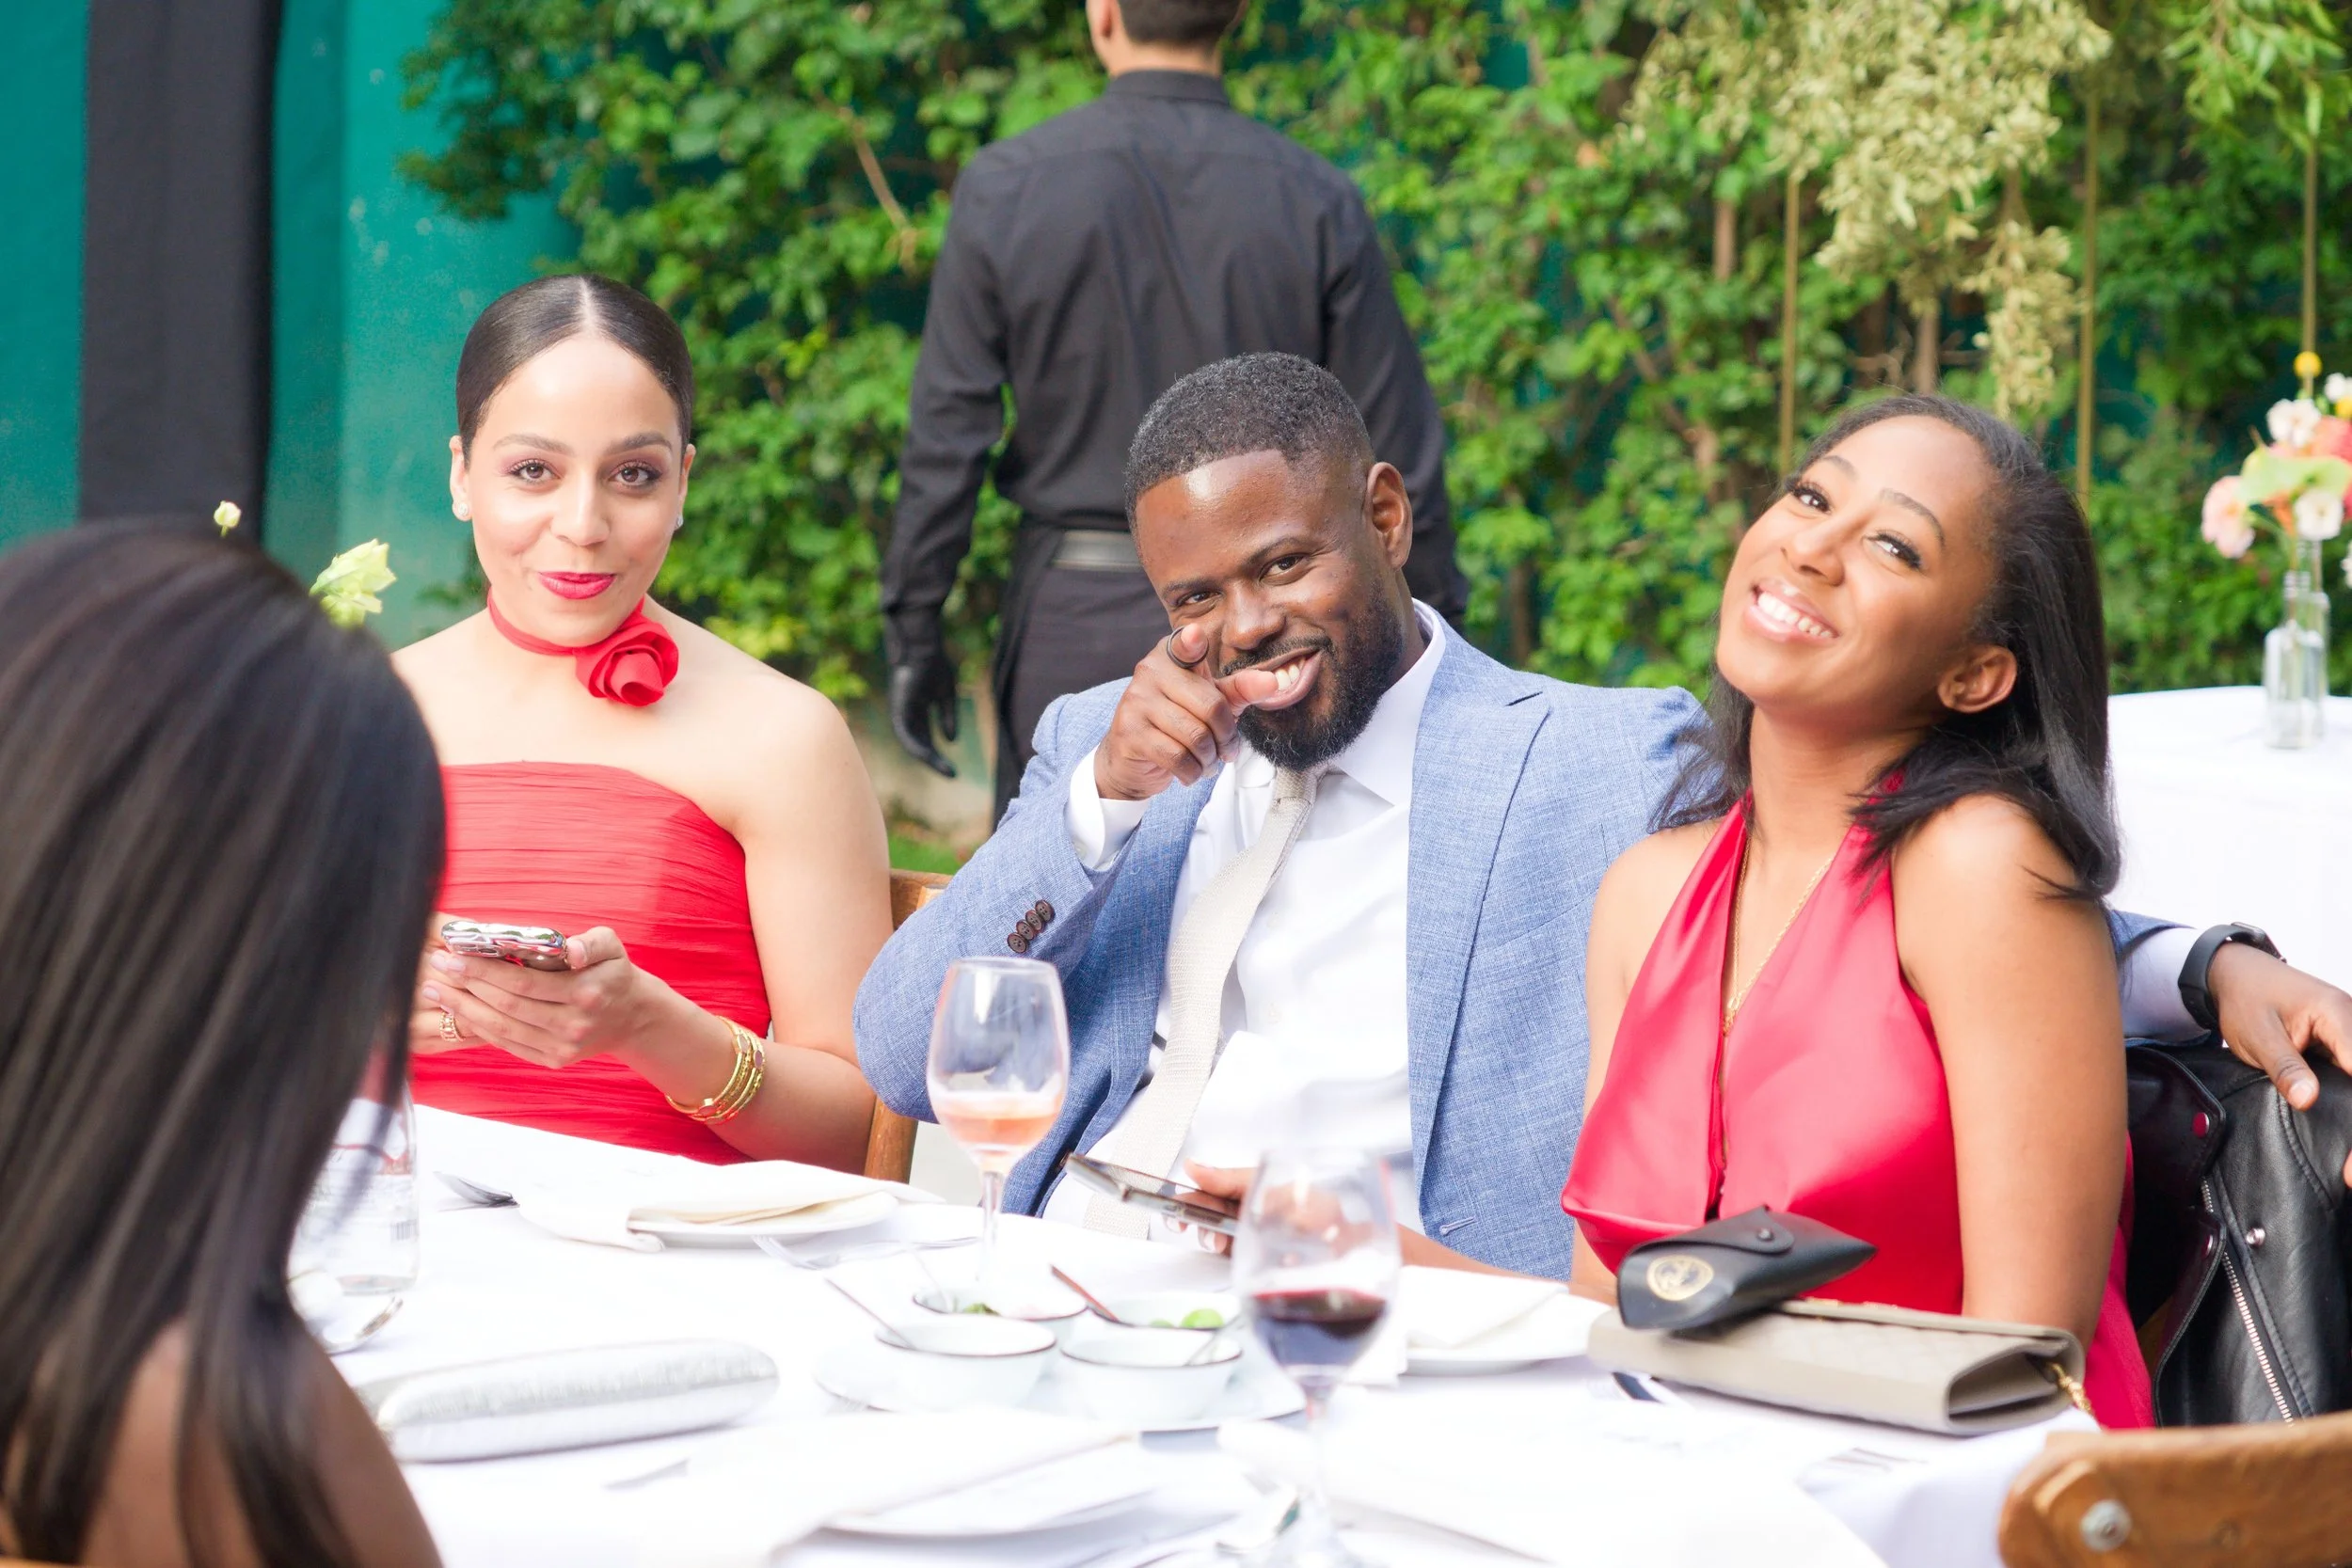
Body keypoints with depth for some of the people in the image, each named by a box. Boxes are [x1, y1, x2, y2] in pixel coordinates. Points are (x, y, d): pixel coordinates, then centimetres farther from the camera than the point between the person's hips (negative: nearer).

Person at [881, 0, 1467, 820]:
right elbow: (1394, 451, -2)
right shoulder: (1317, 202, -5)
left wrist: (913, 627, 4)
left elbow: (946, 436, -5)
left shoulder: (1007, 187, -7)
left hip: (1075, 618, 0)